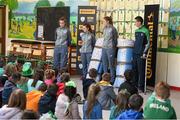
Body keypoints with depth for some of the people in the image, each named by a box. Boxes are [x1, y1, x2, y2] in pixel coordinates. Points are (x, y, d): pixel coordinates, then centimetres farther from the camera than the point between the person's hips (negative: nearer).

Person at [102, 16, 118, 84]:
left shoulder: (112, 29, -7)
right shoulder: (104, 29, 13)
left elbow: (115, 39, -1)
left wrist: (114, 47, 2)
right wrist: (104, 45, 16)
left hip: (110, 49, -7)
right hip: (104, 48, 7)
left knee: (111, 65, -3)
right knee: (104, 64, 10)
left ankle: (112, 80, 3)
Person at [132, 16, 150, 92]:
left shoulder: (145, 31, -9)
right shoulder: (136, 31, 13)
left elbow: (148, 43, -9)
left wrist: (144, 52, -14)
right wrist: (134, 50, 16)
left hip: (141, 54, -7)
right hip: (135, 53, 7)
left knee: (141, 71, -3)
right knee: (134, 70, 11)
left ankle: (141, 87, 2)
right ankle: (135, 85, 21)